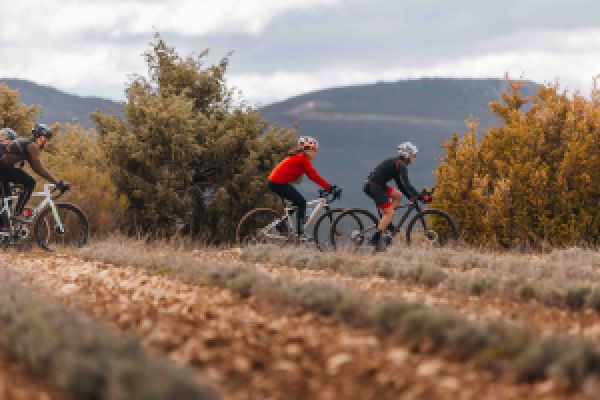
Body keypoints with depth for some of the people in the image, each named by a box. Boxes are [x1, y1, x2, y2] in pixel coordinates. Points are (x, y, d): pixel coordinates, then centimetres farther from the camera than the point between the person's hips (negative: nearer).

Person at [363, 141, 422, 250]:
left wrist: (410, 196, 18)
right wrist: (418, 196, -22)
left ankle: (385, 221, 12)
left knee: (398, 196, 17)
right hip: (373, 187, -10)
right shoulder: (401, 165, -10)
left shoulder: (396, 163, 20)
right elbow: (406, 184, -20)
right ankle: (375, 239, -13)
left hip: (376, 185, 10)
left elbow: (400, 184, 25)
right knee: (390, 213, -10)